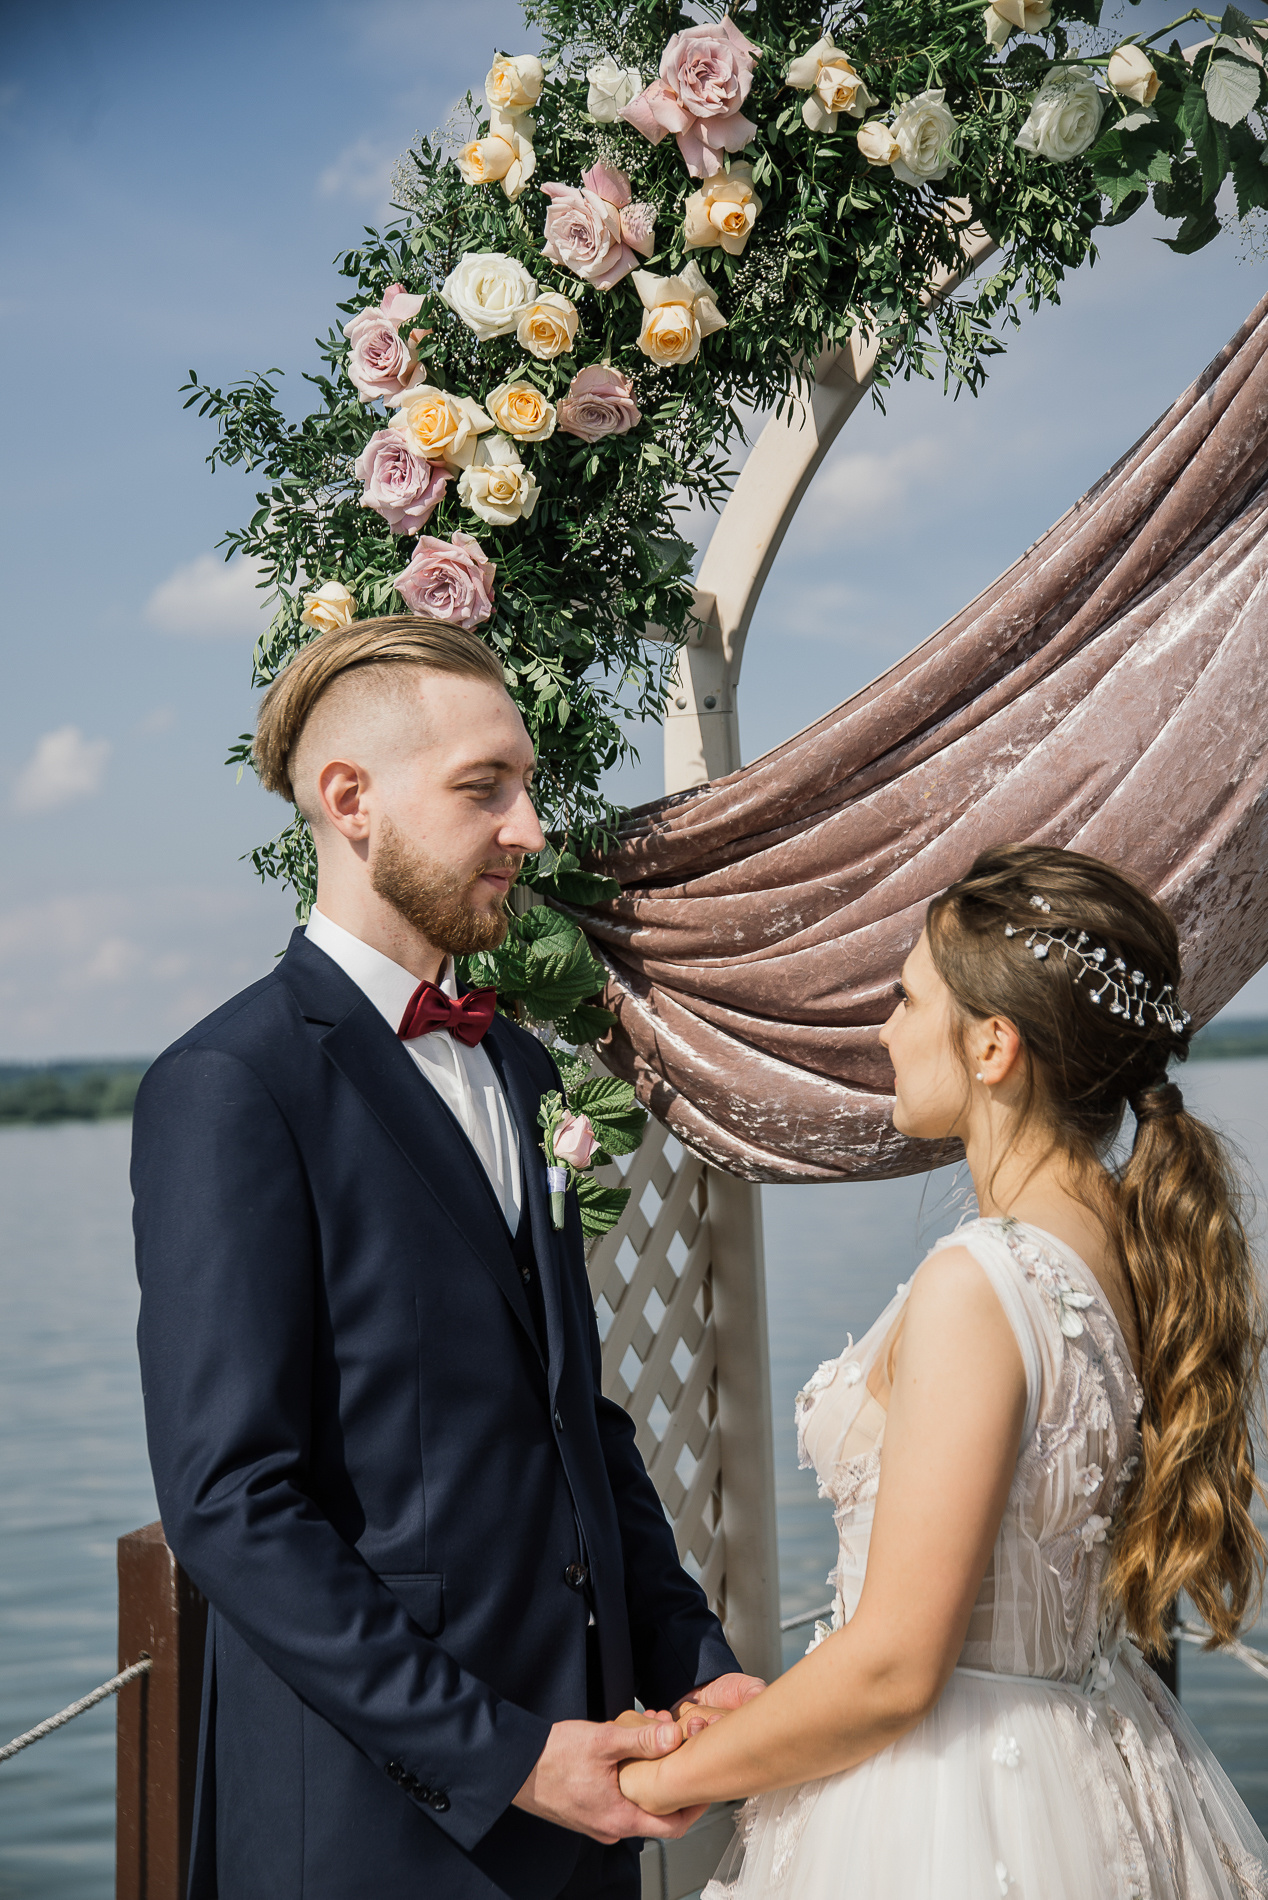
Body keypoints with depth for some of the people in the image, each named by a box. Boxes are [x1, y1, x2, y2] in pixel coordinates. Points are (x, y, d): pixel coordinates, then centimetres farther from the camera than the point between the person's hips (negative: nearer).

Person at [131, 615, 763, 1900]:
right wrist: (496, 1757, -18)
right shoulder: (228, 1086, -14)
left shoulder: (518, 1068, 11)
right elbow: (227, 1502, -19)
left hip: (568, 1764, 7)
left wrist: (690, 1661, 5)